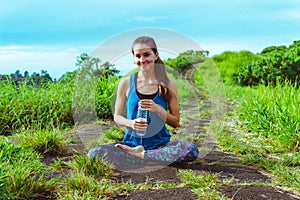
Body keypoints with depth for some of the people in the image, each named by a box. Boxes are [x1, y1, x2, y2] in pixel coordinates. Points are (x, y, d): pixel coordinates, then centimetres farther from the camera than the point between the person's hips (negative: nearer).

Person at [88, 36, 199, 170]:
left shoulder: (168, 85, 0)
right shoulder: (126, 83, 1)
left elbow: (176, 123, 3)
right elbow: (117, 116, 8)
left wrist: (158, 109, -16)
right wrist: (130, 123, -14)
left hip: (160, 143, 0)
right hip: (132, 142, 0)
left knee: (191, 150, -31)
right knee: (94, 154, -25)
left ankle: (138, 155, -17)